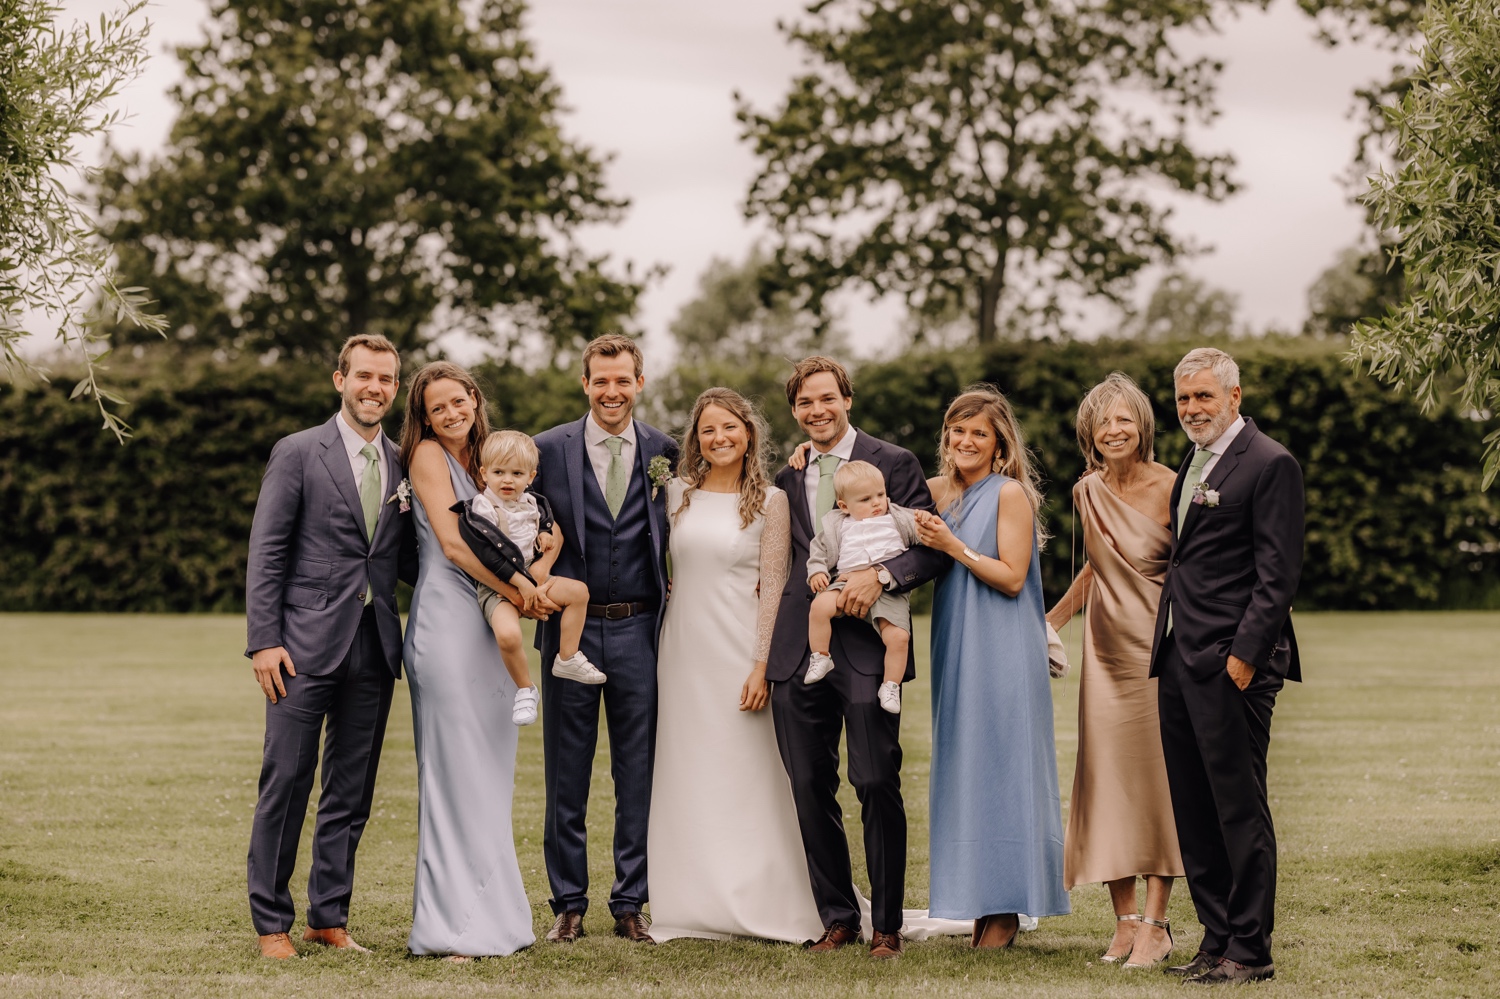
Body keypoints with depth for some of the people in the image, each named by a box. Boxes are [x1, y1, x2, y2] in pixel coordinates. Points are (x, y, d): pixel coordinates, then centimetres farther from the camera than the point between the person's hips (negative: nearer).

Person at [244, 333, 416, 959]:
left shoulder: (402, 466, 13)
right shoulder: (298, 454, 0)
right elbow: (265, 555, -3)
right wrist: (264, 642, -11)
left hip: (374, 647, 5)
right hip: (308, 643, -4)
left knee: (352, 790, 9)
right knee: (287, 781, -2)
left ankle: (329, 917, 19)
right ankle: (272, 921, 9)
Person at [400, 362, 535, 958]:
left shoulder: (481, 461, 20)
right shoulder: (427, 454, -2)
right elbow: (453, 544, -11)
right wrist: (514, 590, -12)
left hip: (489, 627, 8)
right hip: (447, 622, -8)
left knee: (490, 772, 8)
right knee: (456, 769, -7)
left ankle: (490, 914, 13)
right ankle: (454, 926, -4)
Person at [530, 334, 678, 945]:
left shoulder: (664, 453, 5)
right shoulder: (549, 449, 0)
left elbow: (674, 542, 11)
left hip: (639, 630, 1)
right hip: (570, 626, -1)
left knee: (638, 774, 5)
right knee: (566, 774, 6)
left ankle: (631, 904, 15)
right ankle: (569, 905, 15)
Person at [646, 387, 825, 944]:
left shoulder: (770, 500, -1)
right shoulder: (678, 493, 8)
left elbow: (773, 588, -5)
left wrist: (762, 666, -11)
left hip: (738, 650, -3)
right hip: (684, 650, 3)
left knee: (746, 777, -2)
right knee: (687, 777, 5)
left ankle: (758, 908, 5)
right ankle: (694, 907, 11)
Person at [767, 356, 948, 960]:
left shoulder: (894, 463, 3)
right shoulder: (787, 480, 17)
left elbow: (932, 547, -4)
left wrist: (880, 575, -18)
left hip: (865, 644, -4)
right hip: (799, 649, 5)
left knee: (877, 785, -6)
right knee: (810, 787, 5)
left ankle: (886, 925, 5)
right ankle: (837, 916, 17)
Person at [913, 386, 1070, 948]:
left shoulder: (1010, 494, -6)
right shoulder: (938, 492, 12)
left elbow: (1012, 577, -11)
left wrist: (954, 546, -15)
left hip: (1003, 652, -7)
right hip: (956, 649, 7)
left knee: (1000, 766, -5)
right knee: (963, 770, 6)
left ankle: (1006, 908, 1)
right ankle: (981, 907, 11)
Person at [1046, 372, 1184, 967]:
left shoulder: (1170, 488, -11)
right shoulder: (1088, 492, 5)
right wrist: (1050, 620, 21)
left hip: (1158, 649, -5)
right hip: (1106, 650, 5)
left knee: (1158, 779, -2)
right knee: (1109, 779, 4)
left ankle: (1155, 924, 1)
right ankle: (1124, 921, 10)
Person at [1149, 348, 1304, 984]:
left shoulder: (1270, 465, -8)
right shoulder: (1193, 463, 18)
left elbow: (1278, 574, -13)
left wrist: (1245, 656, -18)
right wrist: (1166, 648, 15)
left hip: (1229, 664, -9)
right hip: (1178, 661, 9)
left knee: (1240, 811, -3)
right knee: (1193, 811, 11)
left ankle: (1250, 951, 4)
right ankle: (1217, 939, 18)